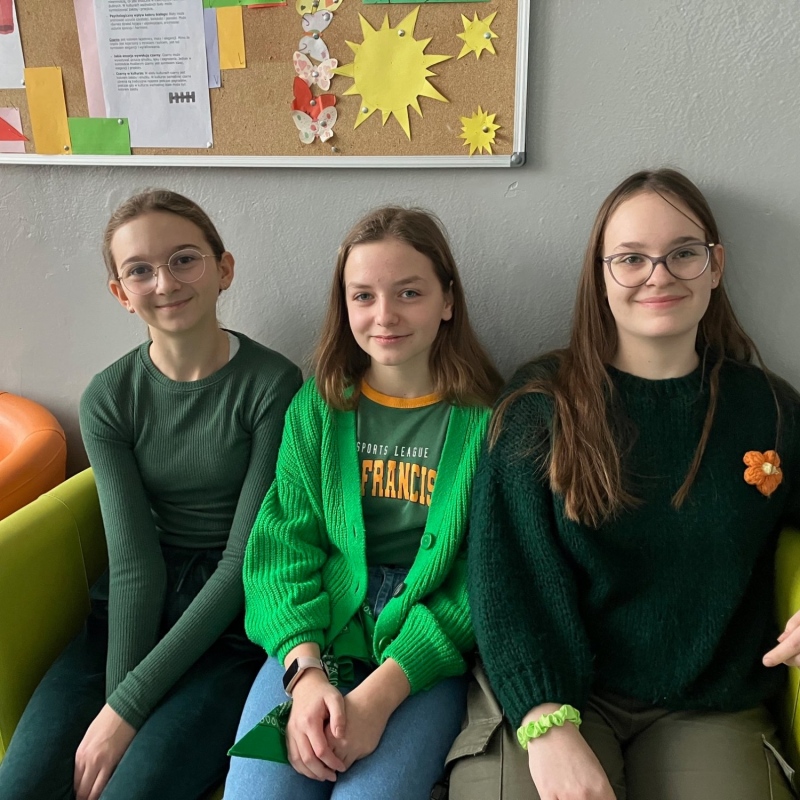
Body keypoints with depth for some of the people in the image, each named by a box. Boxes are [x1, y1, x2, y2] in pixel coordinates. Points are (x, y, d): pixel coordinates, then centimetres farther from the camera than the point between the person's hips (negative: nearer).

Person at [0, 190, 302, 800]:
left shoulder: (273, 385, -13)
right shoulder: (108, 398, -2)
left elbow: (244, 559, -14)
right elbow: (134, 561, -6)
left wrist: (128, 705, -14)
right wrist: (112, 700, -16)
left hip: (236, 615, -3)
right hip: (136, 605, 3)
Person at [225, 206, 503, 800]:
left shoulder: (487, 418, -3)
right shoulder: (317, 408, 6)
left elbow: (479, 577, -6)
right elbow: (284, 545, 1)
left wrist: (382, 691, -16)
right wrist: (306, 672, -15)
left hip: (425, 657, -1)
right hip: (316, 636, 2)